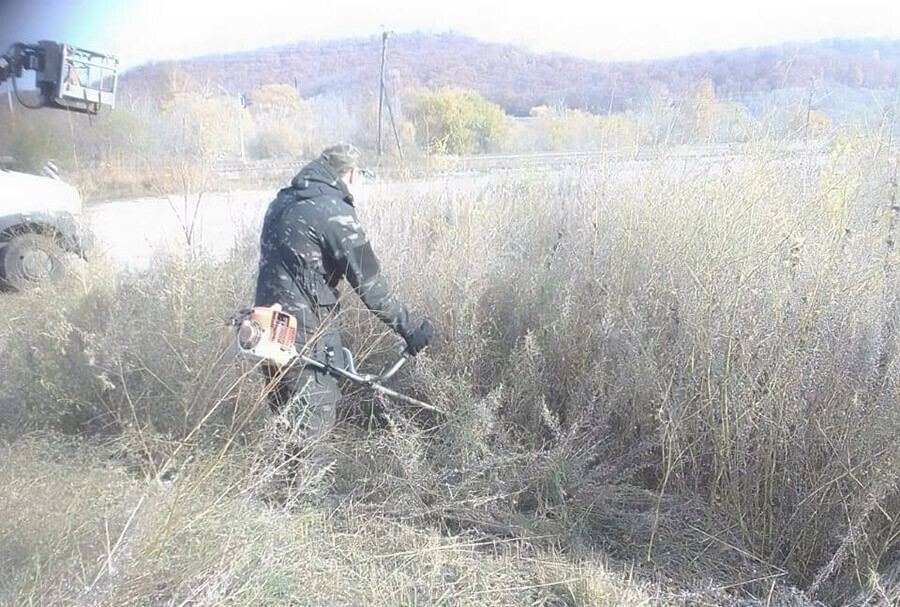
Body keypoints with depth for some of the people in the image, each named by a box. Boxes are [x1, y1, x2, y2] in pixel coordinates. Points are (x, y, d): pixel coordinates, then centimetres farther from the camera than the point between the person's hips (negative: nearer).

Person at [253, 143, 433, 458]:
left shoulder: (283, 201, 12)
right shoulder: (334, 211, -15)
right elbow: (369, 282, -15)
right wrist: (409, 328, -8)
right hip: (305, 334, -9)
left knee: (284, 418, 21)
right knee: (314, 428, 5)